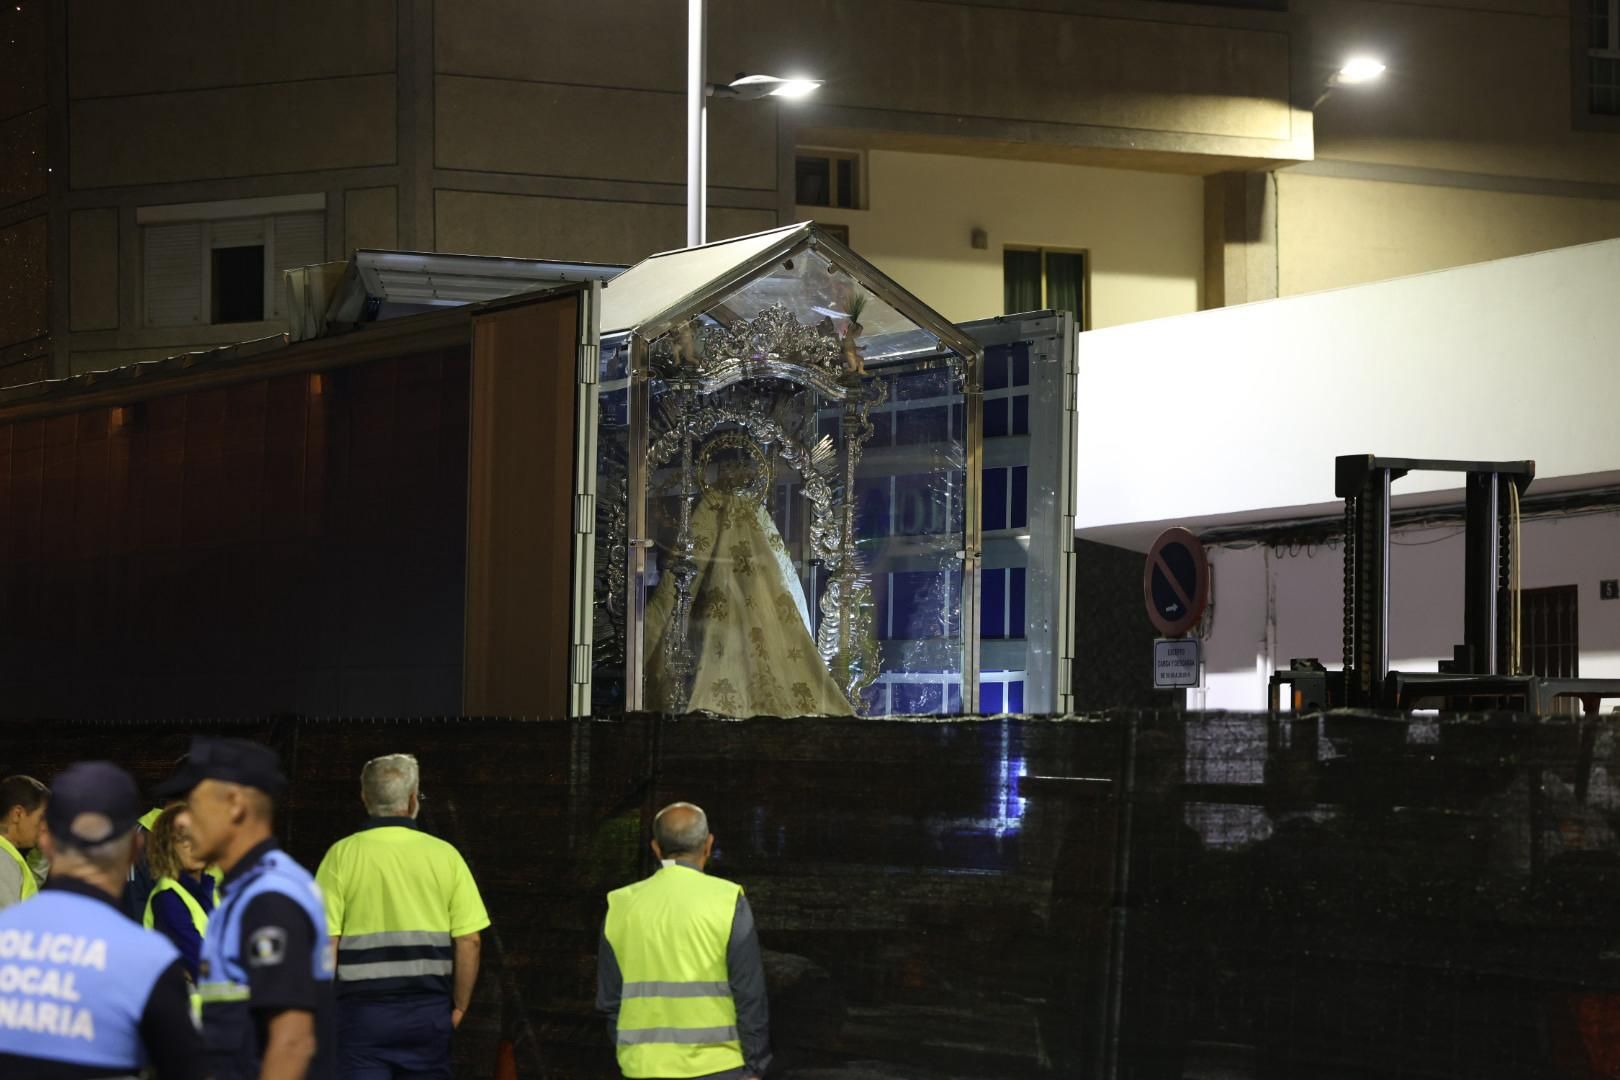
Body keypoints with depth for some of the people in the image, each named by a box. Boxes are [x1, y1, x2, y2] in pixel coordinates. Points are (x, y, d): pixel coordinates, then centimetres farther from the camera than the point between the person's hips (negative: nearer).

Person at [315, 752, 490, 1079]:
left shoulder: (343, 855, -4)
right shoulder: (445, 855, 1)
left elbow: (326, 942, -8)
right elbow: (469, 941, -1)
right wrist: (459, 1007, 9)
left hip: (362, 1007, -2)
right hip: (429, 1010, 2)